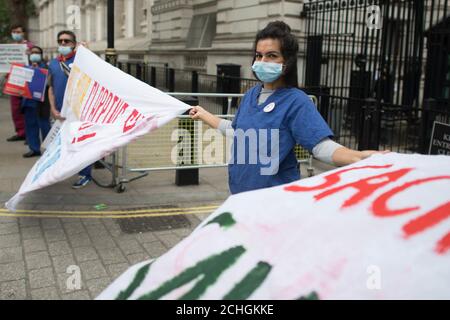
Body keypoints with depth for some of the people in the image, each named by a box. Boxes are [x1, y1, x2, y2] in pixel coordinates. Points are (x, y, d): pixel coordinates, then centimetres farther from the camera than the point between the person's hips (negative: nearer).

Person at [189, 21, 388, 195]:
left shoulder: (296, 101, -14)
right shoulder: (251, 95, 7)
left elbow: (321, 145, -25)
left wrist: (358, 156, -43)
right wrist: (204, 115, 30)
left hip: (276, 198, -7)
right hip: (241, 191, 7)